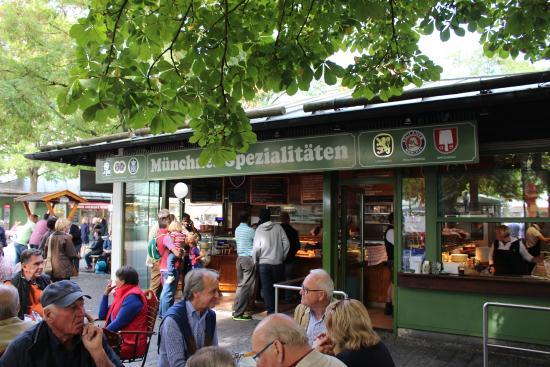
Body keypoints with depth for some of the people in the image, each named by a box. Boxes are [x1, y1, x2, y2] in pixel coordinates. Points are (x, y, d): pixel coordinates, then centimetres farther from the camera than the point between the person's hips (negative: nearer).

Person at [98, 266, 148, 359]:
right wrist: (106, 294, 11)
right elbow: (102, 316, 17)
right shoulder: (123, 295, 15)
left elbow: (118, 323, -19)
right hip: (119, 338, 9)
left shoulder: (132, 297, -15)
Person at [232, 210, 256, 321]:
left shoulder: (237, 230, 9)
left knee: (240, 285, 15)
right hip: (249, 259, -8)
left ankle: (236, 309, 18)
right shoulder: (250, 230, -13)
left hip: (239, 257, 8)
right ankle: (238, 313, -4)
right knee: (246, 286, -4)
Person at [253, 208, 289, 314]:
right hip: (277, 262, 1)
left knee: (266, 288, 6)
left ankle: (270, 310, 7)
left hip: (264, 263, -1)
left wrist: (255, 261, 3)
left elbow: (256, 248, -11)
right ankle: (275, 308, 20)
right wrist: (282, 257, 9)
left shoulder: (259, 230, -6)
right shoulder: (278, 227, -3)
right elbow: (286, 243, -4)